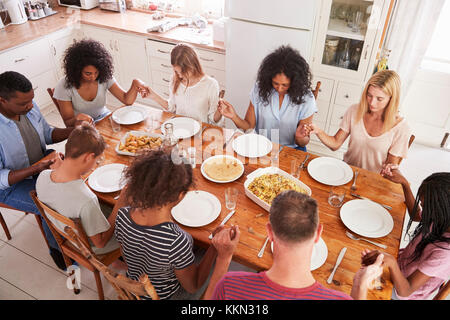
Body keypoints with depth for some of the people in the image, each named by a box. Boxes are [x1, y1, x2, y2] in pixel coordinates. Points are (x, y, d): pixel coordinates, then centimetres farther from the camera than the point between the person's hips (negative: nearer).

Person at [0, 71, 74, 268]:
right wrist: (35, 169, -36)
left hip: (42, 162, 6)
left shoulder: (29, 106, -12)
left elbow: (47, 133, 6)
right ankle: (57, 248, 6)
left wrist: (72, 132, -12)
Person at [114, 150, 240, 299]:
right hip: (166, 295, -4)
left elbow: (126, 258, -4)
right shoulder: (176, 242, -43)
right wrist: (216, 248, -34)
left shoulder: (122, 216, -26)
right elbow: (193, 286, -22)